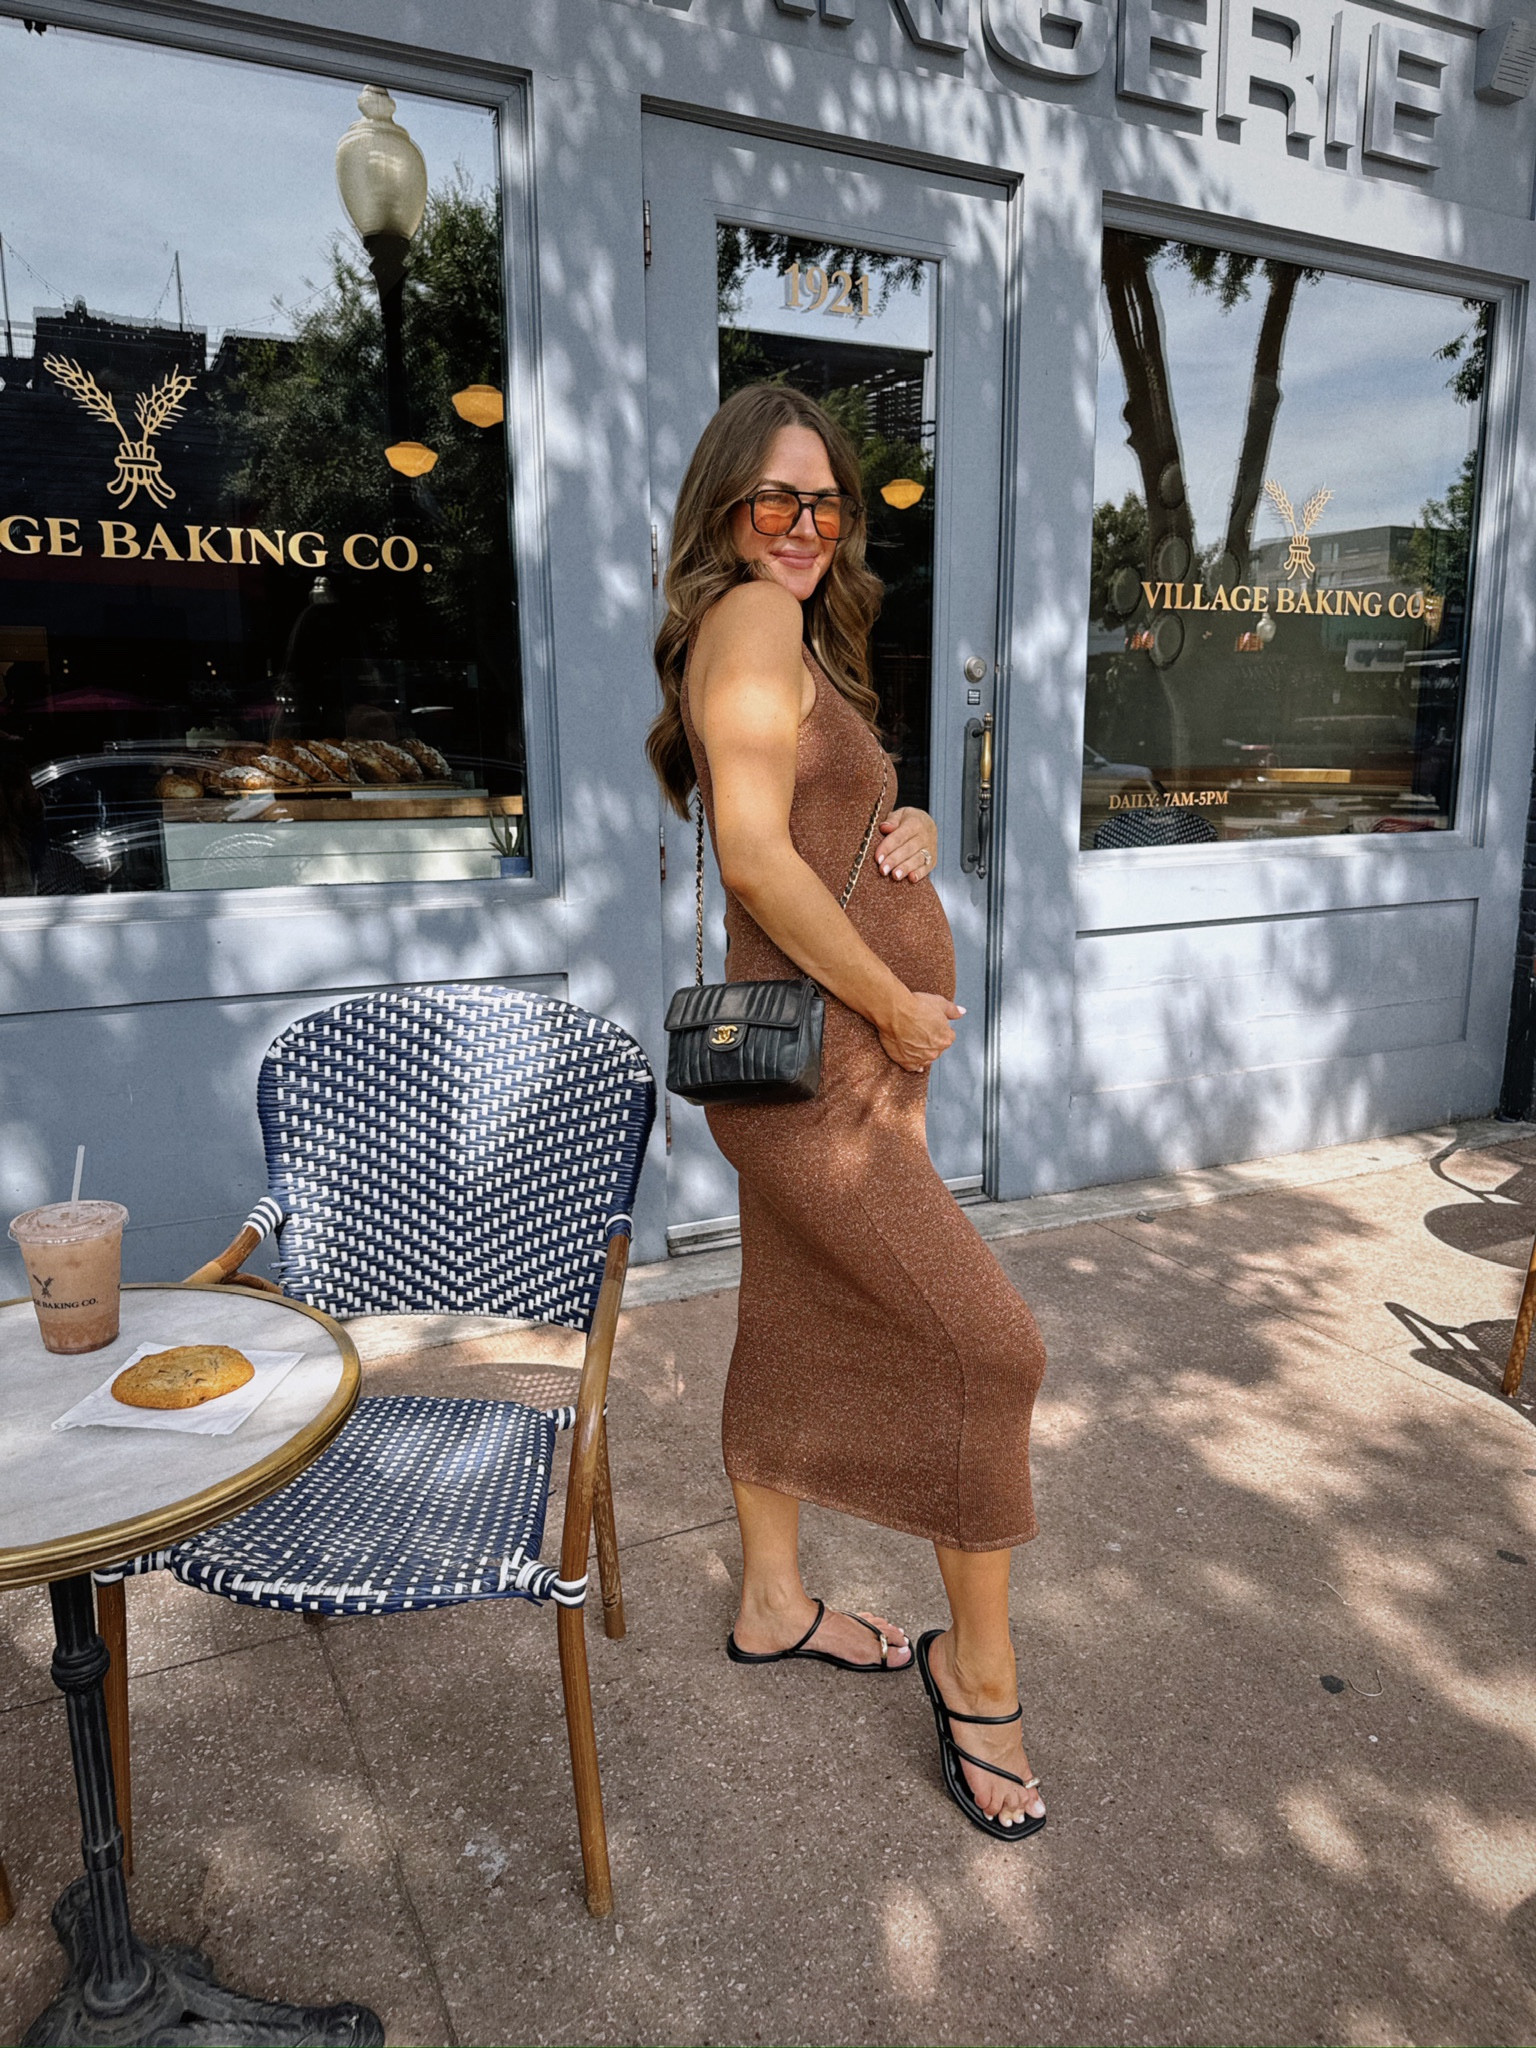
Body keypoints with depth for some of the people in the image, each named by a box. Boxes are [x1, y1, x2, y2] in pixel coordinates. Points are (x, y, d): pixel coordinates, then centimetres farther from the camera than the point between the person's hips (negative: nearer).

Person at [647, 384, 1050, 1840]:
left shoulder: (799, 630, 19)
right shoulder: (751, 616, -12)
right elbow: (756, 856, -22)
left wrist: (905, 832, 2)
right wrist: (897, 1006, -15)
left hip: (855, 1059, 10)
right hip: (813, 1068, -10)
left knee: (798, 1331, 18)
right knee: (987, 1344, -5)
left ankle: (773, 1605, 36)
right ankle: (979, 1669, 14)